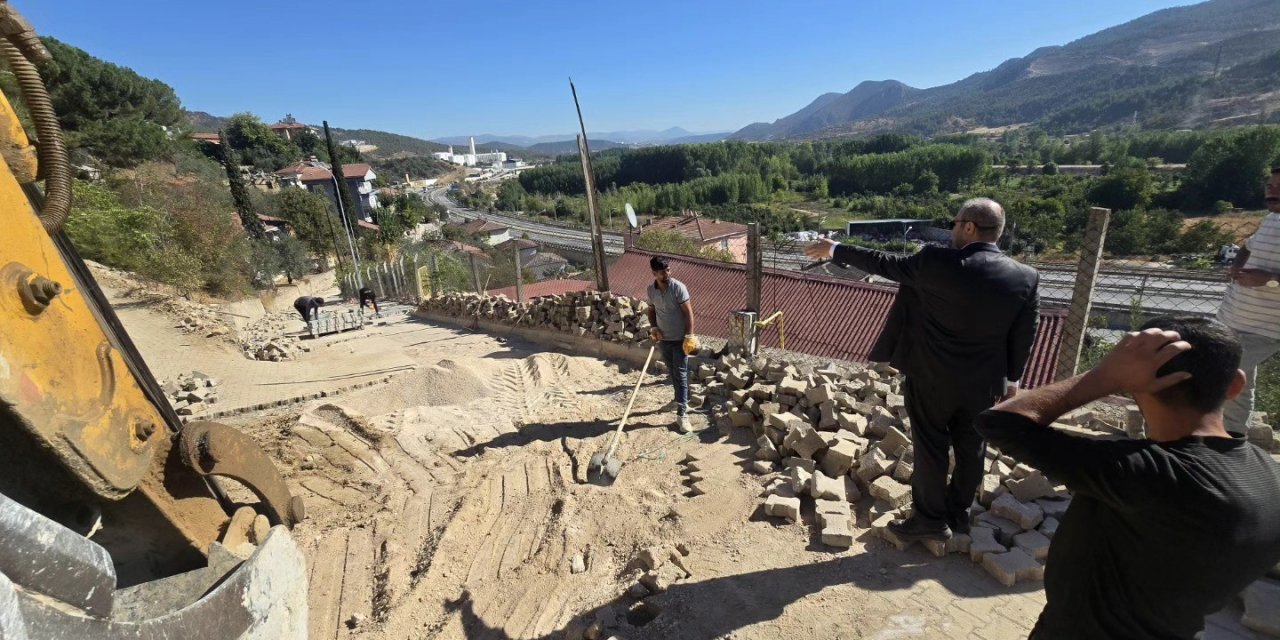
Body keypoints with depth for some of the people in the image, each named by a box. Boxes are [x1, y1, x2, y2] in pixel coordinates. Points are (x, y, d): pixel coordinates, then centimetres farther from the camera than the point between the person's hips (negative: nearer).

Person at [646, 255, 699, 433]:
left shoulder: (678, 287, -15)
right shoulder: (651, 290, 0)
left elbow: (688, 312, -13)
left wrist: (689, 336, -17)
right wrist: (653, 327, -2)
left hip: (679, 339, -5)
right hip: (663, 340, 5)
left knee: (681, 375, -5)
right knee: (672, 374, 17)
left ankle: (682, 414, -3)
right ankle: (683, 400, 38)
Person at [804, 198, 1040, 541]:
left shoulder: (937, 263, -20)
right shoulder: (1027, 278, -5)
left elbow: (887, 265, -8)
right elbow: (1023, 338, 3)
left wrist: (835, 250, 5)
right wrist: (1011, 377, 17)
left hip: (932, 377, -4)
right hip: (984, 382, 5)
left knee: (931, 448, 10)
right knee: (971, 449, 18)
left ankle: (930, 519, 23)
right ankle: (958, 514, 35)